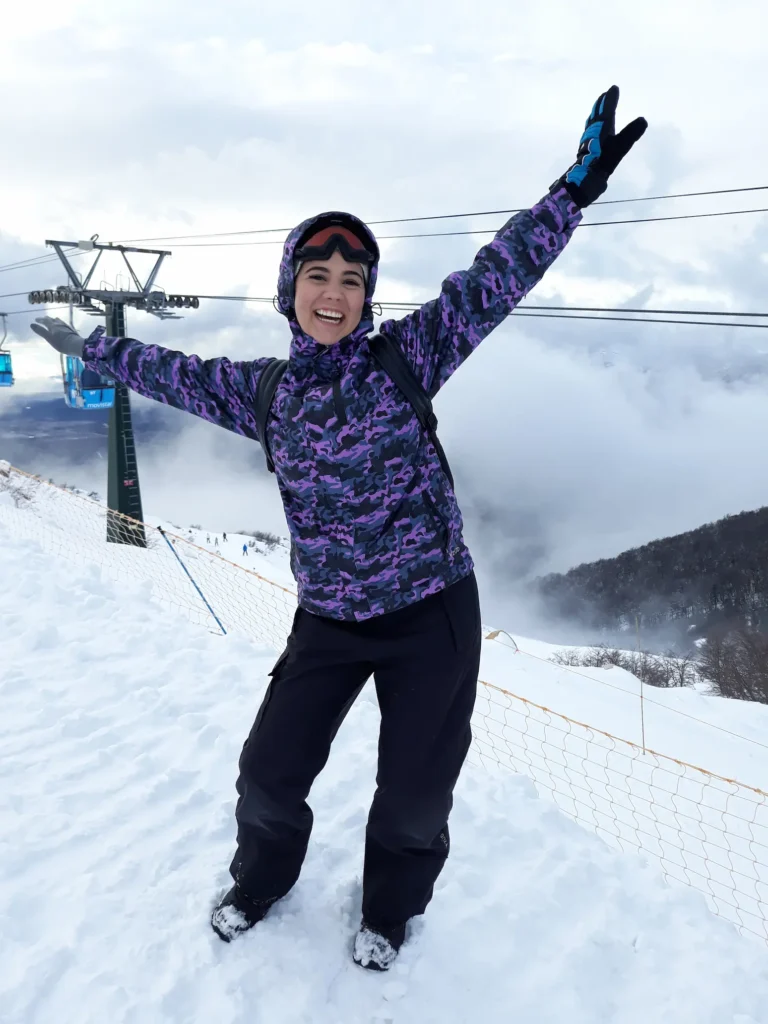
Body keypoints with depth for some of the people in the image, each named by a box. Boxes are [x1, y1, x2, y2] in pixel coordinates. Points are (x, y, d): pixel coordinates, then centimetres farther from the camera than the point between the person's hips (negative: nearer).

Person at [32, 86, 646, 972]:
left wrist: (576, 185, -20)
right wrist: (93, 347, 28)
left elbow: (493, 278, -14)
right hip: (329, 618, 3)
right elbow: (181, 375, 17)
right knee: (268, 774, 12)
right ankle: (262, 878, 48)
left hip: (432, 612, -2)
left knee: (415, 792, 10)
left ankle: (390, 907, 44)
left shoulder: (406, 355, -8)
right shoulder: (267, 390, 2)